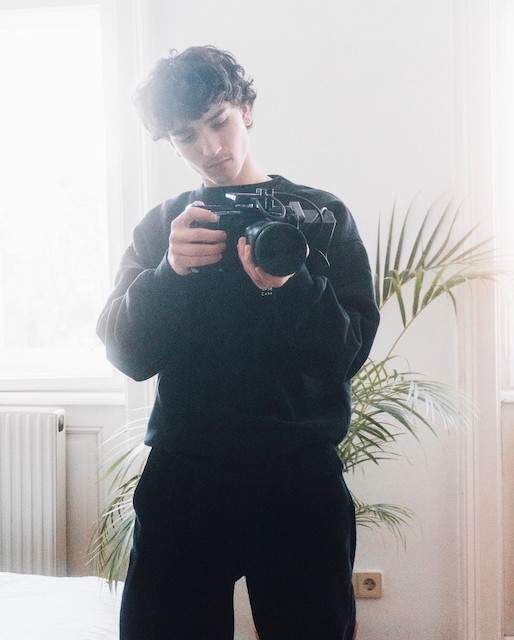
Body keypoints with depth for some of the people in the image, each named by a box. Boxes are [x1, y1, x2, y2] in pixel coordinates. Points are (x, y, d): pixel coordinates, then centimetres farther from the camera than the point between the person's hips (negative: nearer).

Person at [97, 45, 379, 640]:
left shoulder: (323, 216, 4)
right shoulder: (161, 225, 8)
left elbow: (351, 351, -4)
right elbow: (128, 355, -2)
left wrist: (291, 285, -22)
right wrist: (170, 270, -19)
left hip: (301, 476, 0)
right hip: (184, 474, 1)